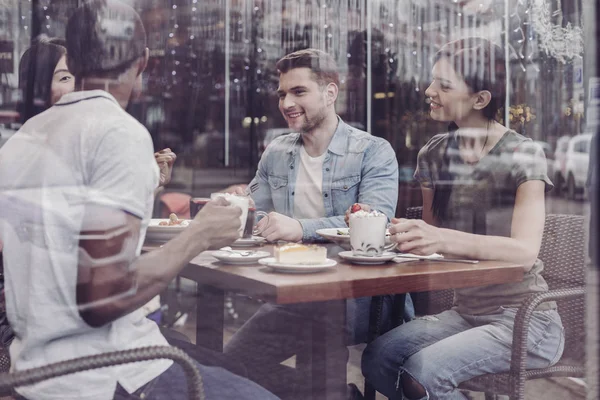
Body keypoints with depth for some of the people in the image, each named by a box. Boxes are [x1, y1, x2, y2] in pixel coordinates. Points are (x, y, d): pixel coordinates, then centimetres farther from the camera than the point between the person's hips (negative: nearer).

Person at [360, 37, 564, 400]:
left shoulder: (522, 155, -12)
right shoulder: (435, 154, 5)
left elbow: (524, 252, -25)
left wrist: (443, 238, -42)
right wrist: (396, 232, -14)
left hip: (524, 321, -5)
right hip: (466, 312, 6)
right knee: (376, 358, -16)